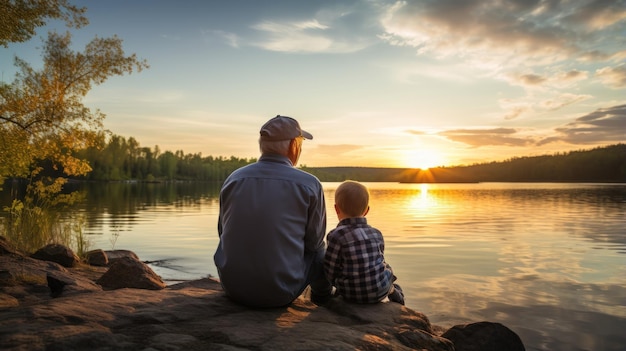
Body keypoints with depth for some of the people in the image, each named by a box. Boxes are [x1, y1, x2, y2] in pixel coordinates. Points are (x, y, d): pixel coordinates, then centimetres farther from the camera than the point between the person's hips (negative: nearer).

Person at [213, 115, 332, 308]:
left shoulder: (233, 178, -2)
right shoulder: (310, 185, -11)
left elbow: (223, 233, 9)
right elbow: (314, 242, -2)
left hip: (232, 288, 3)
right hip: (280, 294, -3)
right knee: (320, 250, 22)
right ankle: (321, 298, 46)